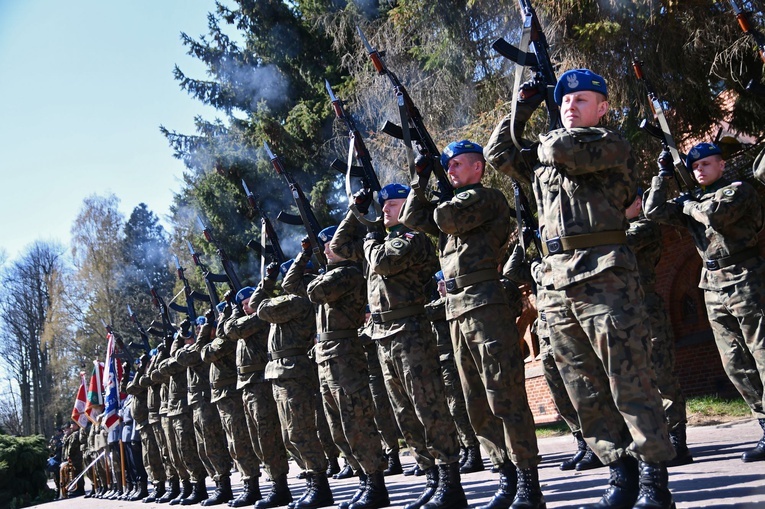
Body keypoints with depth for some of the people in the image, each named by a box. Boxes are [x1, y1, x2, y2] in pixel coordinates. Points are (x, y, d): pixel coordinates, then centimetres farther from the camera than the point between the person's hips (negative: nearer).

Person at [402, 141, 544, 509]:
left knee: (505, 396, -10)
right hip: (455, 309, 9)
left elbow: (445, 217, -14)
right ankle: (508, 478, 17)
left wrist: (443, 204, 8)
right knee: (477, 405, 10)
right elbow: (412, 217, 17)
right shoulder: (455, 202, 24)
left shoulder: (488, 197, -1)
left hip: (485, 303, -9)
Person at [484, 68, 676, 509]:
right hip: (555, 282, 7)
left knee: (629, 381, -6)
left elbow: (563, 149, -14)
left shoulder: (612, 144, 2)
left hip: (603, 275, -7)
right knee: (585, 389, 7)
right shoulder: (543, 158, 22)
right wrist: (521, 110, 22)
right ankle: (622, 472, 15)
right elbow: (498, 154, 27)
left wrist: (545, 143, 8)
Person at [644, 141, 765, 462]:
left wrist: (689, 205, -2)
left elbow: (716, 214, -19)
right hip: (713, 288, 7)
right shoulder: (693, 201, 17)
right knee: (735, 366, 5)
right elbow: (654, 212, 9)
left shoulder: (739, 190, -1)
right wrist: (662, 176, 8)